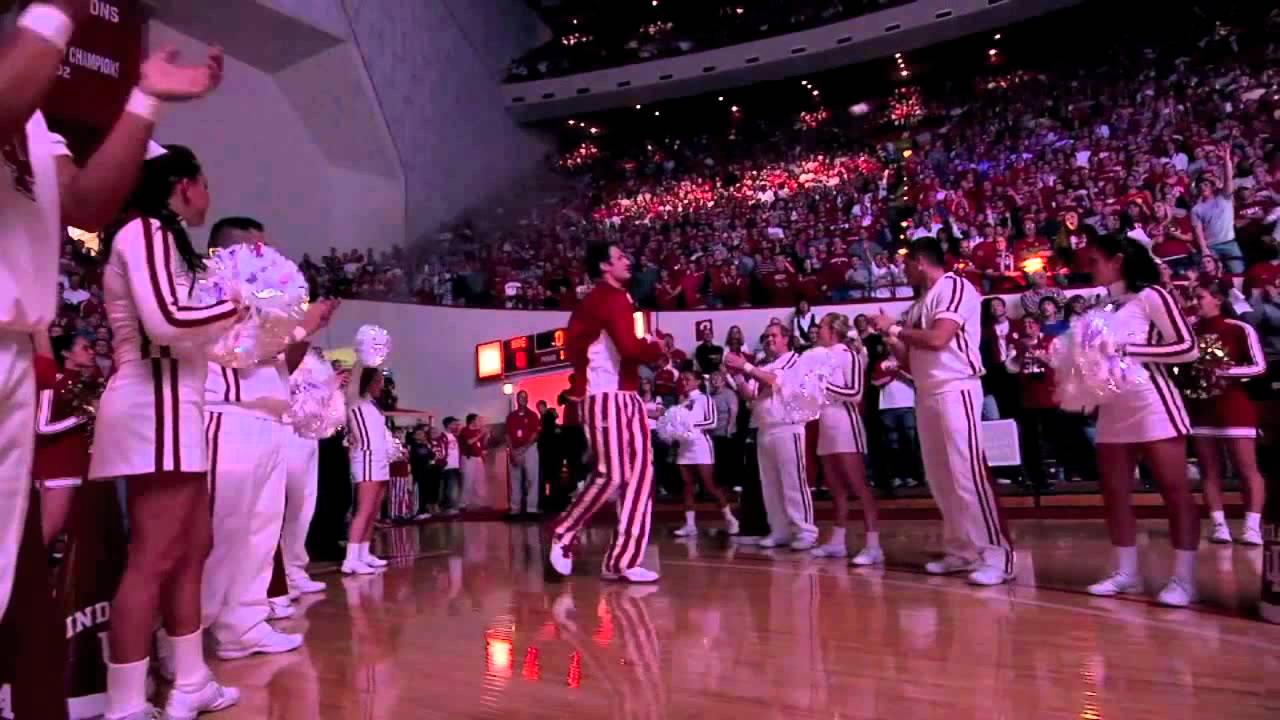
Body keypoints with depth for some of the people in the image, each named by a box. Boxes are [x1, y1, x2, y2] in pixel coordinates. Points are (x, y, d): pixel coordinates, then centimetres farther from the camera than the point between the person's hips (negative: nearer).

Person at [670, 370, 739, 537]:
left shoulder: (704, 399, -3)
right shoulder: (682, 401, 15)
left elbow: (712, 421, -12)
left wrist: (691, 424, -16)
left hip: (701, 445, -6)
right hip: (684, 446, 6)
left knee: (709, 486, -5)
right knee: (688, 486, 5)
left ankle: (730, 519, 8)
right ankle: (690, 524, 8)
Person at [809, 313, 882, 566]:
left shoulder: (847, 355, -8)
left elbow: (855, 393, -16)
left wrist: (823, 385, -13)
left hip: (845, 425, -8)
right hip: (826, 427, 8)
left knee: (858, 485, -11)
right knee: (836, 488, 11)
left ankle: (873, 546, -12)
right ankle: (837, 541, 18)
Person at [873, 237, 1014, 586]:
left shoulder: (955, 287, -7)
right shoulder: (922, 302, 18)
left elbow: (938, 338, -21)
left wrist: (895, 328, -10)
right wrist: (890, 338, 8)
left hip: (955, 390, -9)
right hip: (927, 395, 9)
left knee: (968, 473, -11)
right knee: (940, 478, 9)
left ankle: (998, 555, -5)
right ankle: (962, 551, 17)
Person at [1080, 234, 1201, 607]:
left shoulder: (1151, 295, -4)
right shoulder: (1103, 305, 13)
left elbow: (1187, 347, -11)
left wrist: (1128, 349, -15)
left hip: (1152, 404, -7)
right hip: (1112, 409, 7)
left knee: (1175, 491, -1)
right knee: (1114, 492, 7)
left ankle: (1184, 578, 4)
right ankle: (1126, 572, 16)